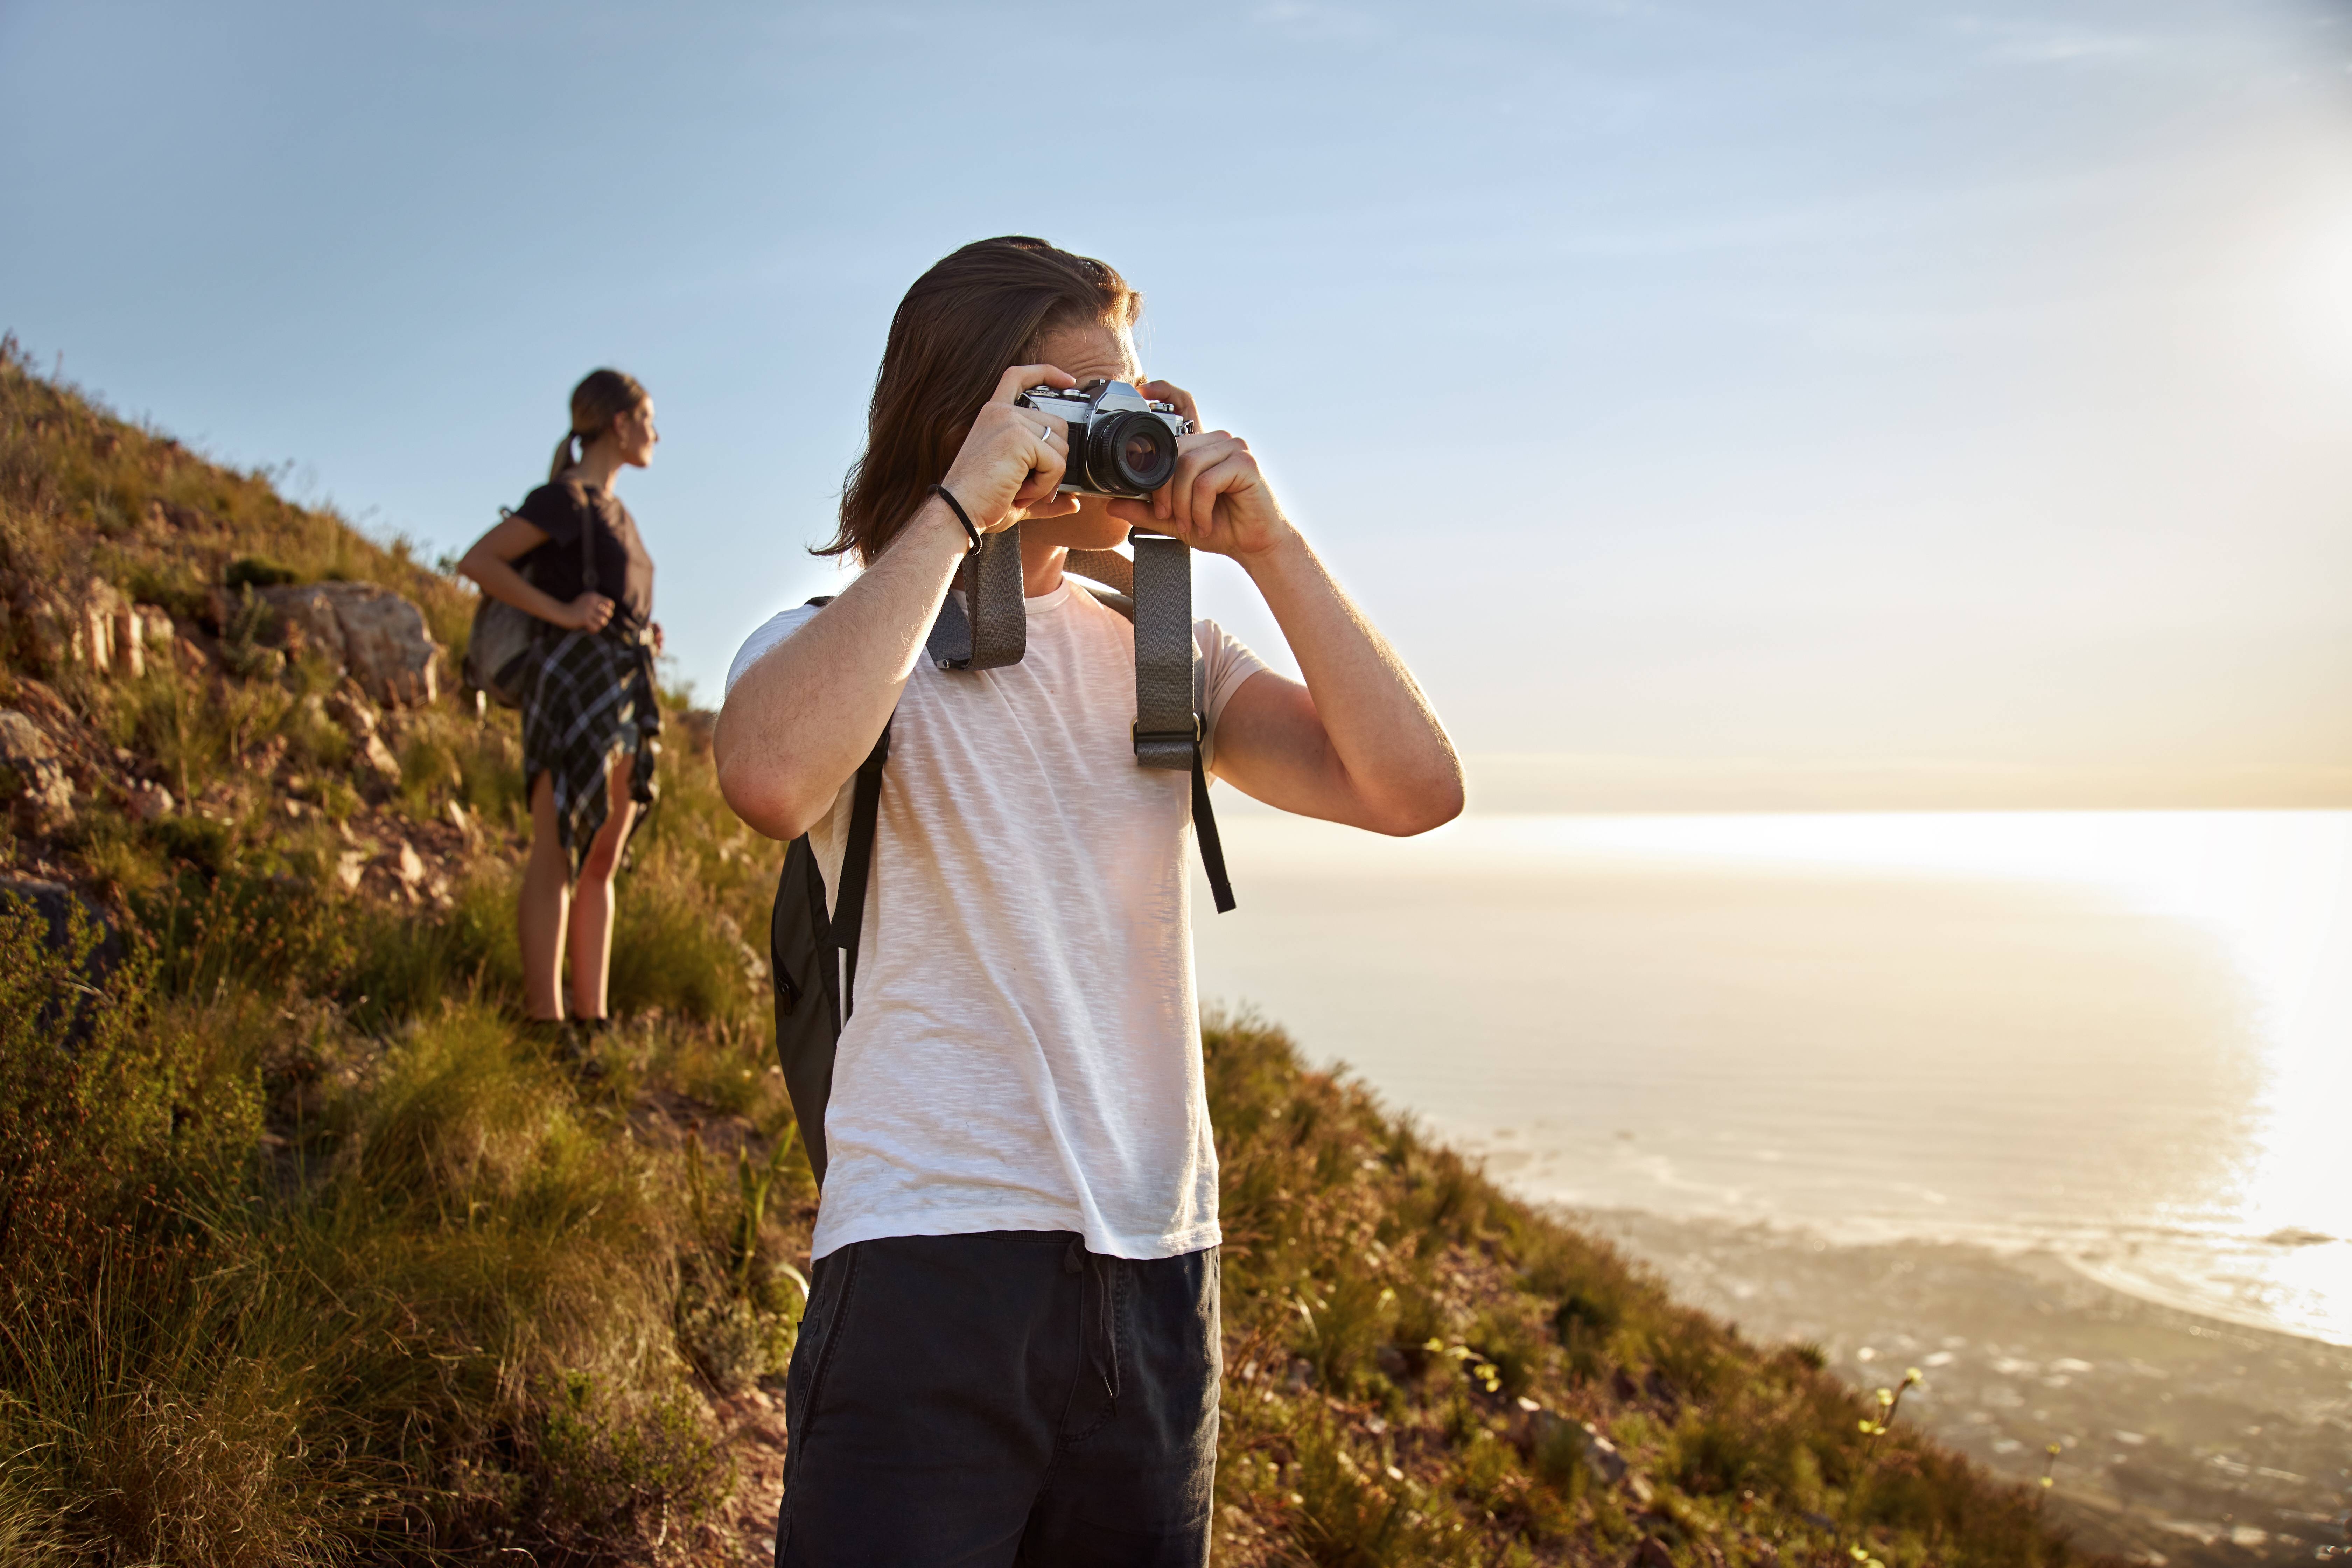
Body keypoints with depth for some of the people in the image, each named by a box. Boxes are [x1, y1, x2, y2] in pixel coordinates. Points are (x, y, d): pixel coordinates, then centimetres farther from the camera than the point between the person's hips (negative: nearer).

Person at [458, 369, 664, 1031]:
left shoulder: (616, 512, 21)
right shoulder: (565, 498, -4)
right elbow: (477, 562, -11)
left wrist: (644, 633, 12)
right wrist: (562, 613, -15)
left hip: (625, 692, 9)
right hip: (574, 677, -9)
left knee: (602, 863, 7)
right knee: (558, 855, -10)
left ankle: (592, 1019, 10)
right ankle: (545, 1019, -10)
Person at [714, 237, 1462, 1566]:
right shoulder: (837, 643, -2)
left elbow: (1415, 787, 0)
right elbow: (775, 781, -27)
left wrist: (1267, 543, -5)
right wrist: (960, 507, -19)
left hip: (1162, 1269, 5)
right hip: (931, 1266, -4)